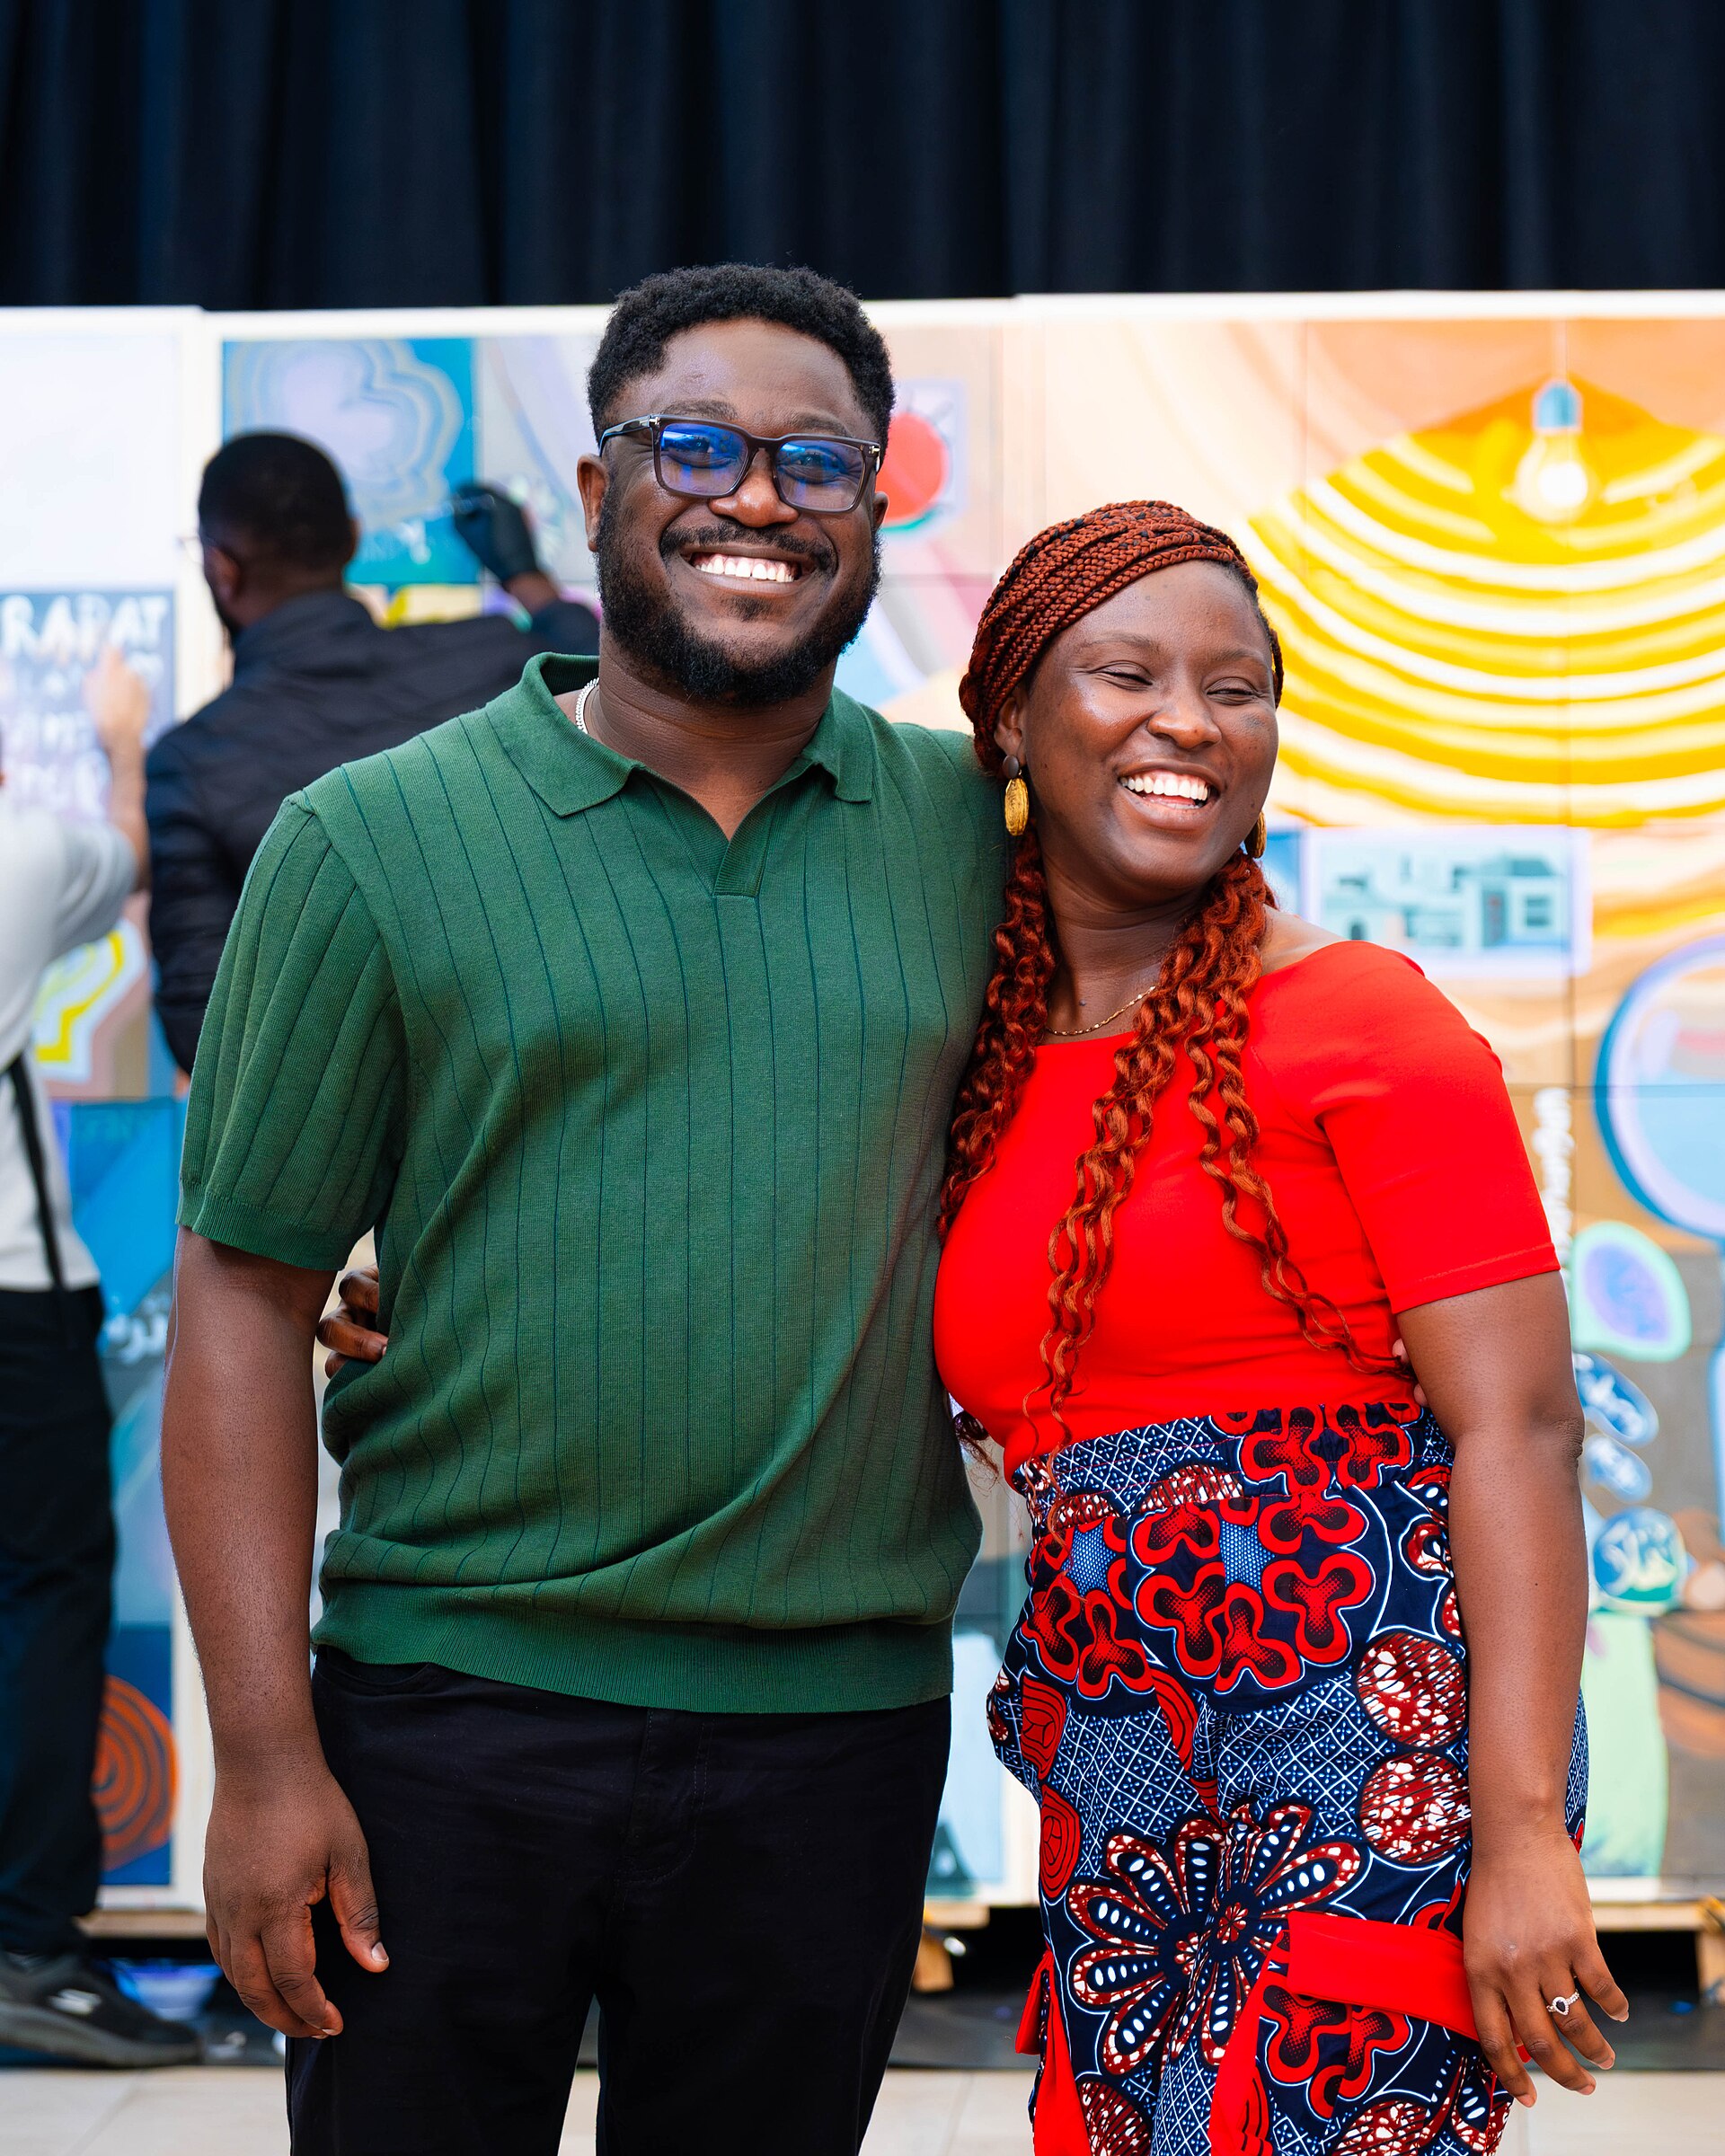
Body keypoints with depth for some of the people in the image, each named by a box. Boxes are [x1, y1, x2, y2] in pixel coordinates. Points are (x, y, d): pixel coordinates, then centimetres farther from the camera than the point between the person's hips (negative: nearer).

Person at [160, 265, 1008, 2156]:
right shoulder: (371, 842, -2)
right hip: (452, 1709, -2)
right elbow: (243, 1298, -3)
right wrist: (264, 1755, -8)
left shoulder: (975, 828, 5)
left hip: (836, 1723, 2)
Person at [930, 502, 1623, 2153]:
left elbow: (1517, 1428, -12)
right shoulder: (977, 1067, 10)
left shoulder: (1365, 1026, -7)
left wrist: (1523, 1831, -20)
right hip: (1123, 1807, 6)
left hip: (1375, 1766, -5)